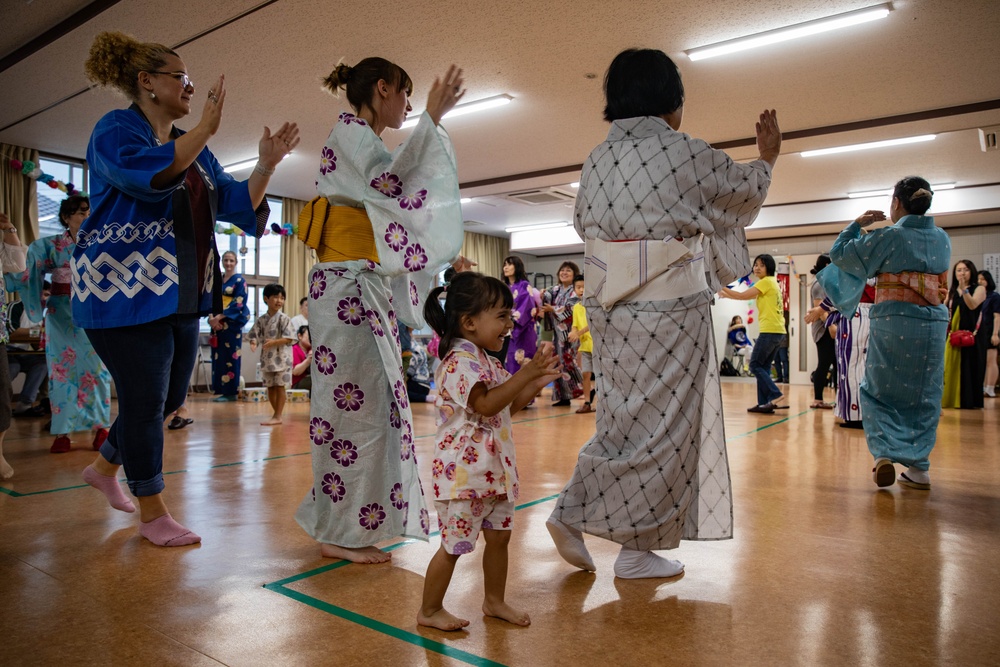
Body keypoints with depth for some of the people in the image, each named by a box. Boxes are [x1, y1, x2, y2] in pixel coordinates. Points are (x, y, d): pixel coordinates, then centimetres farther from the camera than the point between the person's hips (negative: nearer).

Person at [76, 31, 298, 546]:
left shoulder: (194, 150, 17)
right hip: (125, 291, -8)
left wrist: (266, 165, -1)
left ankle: (104, 467, 38)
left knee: (170, 398, 13)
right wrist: (205, 129, -24)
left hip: (180, 294, 8)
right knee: (145, 399, -3)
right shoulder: (115, 130, -5)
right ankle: (152, 513, 11)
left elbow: (236, 203, 12)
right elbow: (146, 173, -27)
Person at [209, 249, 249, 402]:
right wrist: (211, 318, -7)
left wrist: (220, 317, -17)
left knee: (230, 357, -5)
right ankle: (222, 391, 10)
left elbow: (238, 303, -11)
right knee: (218, 357, 5)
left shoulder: (239, 281, -1)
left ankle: (230, 392, 0)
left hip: (232, 324, -6)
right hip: (217, 323, 6)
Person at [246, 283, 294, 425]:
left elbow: (288, 338, -14)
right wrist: (253, 343, -17)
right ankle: (277, 414, 23)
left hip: (281, 358, -5)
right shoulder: (261, 319, 5)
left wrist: (274, 342, -28)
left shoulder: (284, 319, -8)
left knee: (279, 386, -1)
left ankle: (277, 416, 5)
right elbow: (254, 335, 5)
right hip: (267, 358, 5)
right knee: (270, 387, 11)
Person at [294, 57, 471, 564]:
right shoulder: (350, 132, -4)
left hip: (369, 290, 10)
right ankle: (338, 533, 3)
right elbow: (391, 183, -24)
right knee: (356, 402, -8)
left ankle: (342, 523, 23)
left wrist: (446, 256, 25)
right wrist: (431, 118, -19)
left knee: (371, 402, 11)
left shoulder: (365, 142, 25)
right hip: (347, 288, -10)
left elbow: (388, 223, 26)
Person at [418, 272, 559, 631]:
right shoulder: (459, 361, -19)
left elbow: (511, 405, 18)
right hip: (462, 471, -9)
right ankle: (429, 611, 21)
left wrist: (538, 380, 4)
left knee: (499, 535, 17)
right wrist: (525, 373, -27)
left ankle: (495, 601, 36)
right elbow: (487, 404, -29)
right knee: (454, 544, 2)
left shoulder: (486, 361, 13)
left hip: (493, 467, 10)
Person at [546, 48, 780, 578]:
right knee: (661, 425, 5)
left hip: (607, 306, 6)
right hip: (670, 307, -6)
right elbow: (743, 189, 12)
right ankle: (636, 551, 17)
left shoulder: (595, 160, 8)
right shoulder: (686, 153, -6)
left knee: (627, 417, 18)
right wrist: (767, 158, 33)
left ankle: (572, 514, 16)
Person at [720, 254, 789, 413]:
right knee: (763, 367, 10)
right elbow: (748, 296, 21)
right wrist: (726, 294, 18)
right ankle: (764, 403, 8)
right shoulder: (772, 282, 21)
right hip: (777, 331, 10)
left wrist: (723, 288, 0)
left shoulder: (766, 281, -7)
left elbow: (742, 296, -10)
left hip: (770, 331, -10)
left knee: (755, 365, -6)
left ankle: (777, 397, -12)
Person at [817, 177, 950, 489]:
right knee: (924, 396, 12)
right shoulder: (942, 238, 9)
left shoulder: (889, 237, -8)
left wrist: (857, 224, 12)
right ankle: (918, 466, 15)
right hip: (934, 323, 5)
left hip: (893, 322, -4)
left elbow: (840, 253, -3)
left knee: (879, 391, 9)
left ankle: (885, 453, -7)